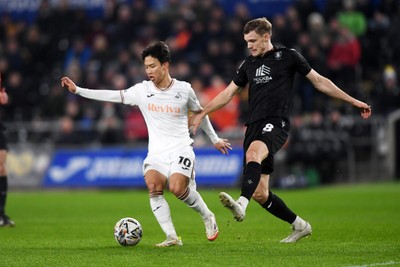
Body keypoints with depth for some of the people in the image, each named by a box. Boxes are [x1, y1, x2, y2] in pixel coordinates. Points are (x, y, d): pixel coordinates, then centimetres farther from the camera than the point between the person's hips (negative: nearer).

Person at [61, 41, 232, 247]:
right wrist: (78, 90, -3)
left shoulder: (184, 90, 0)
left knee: (177, 188, -26)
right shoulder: (142, 90, 2)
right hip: (156, 152, 2)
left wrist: (214, 139, 25)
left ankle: (207, 217, 1)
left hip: (180, 149, -2)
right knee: (153, 186, -25)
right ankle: (172, 237, -22)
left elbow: (199, 113, 15)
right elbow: (113, 95, 2)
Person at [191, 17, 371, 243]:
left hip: (276, 124, -6)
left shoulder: (288, 56, 4)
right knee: (260, 194, 1)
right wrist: (201, 114, 24)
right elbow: (228, 94, 27)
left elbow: (319, 81, 9)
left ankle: (241, 205, -55)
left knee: (253, 152, -39)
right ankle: (299, 226, 18)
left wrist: (353, 101, 8)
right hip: (254, 126, 6)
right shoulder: (249, 64, 18)